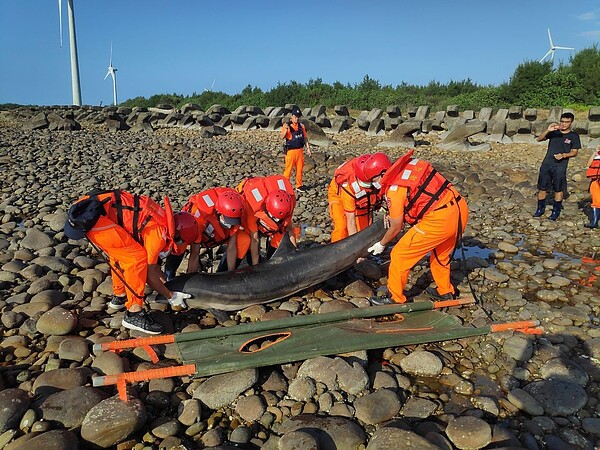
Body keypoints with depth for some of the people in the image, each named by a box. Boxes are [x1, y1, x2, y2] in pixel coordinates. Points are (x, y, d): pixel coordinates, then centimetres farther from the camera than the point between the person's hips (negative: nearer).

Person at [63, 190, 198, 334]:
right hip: (91, 218, -10)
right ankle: (134, 315, -4)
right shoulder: (160, 233, -11)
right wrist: (171, 297, 8)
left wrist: (165, 283, 31)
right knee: (137, 257, -10)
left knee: (121, 253, 23)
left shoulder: (163, 219, 16)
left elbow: (151, 259, 28)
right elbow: (149, 273, -2)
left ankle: (119, 297, 38)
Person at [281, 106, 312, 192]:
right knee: (288, 169, -3)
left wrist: (308, 148, 9)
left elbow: (305, 138, 16)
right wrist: (286, 129, -34)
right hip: (290, 151, -5)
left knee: (300, 169, 9)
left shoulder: (301, 126, 10)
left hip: (300, 151, 5)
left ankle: (299, 185, 19)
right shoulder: (287, 125, -5)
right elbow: (282, 137, -17)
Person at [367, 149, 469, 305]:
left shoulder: (394, 190, -10)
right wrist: (394, 213, 26)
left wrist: (381, 244, 17)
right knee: (440, 254, 31)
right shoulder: (412, 163, 11)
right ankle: (445, 291, 48)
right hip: (461, 210, 9)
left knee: (400, 255, 5)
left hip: (439, 219, -9)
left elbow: (396, 228, 0)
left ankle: (395, 298, 18)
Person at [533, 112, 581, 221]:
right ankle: (540, 209, 20)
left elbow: (575, 152, 1)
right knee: (542, 188, 6)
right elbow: (539, 139, -4)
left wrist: (563, 155, -16)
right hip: (546, 164, 2)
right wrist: (547, 130, -20)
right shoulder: (554, 132, 7)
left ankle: (556, 211, 15)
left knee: (558, 190, 3)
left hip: (560, 166, -2)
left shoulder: (574, 136, 2)